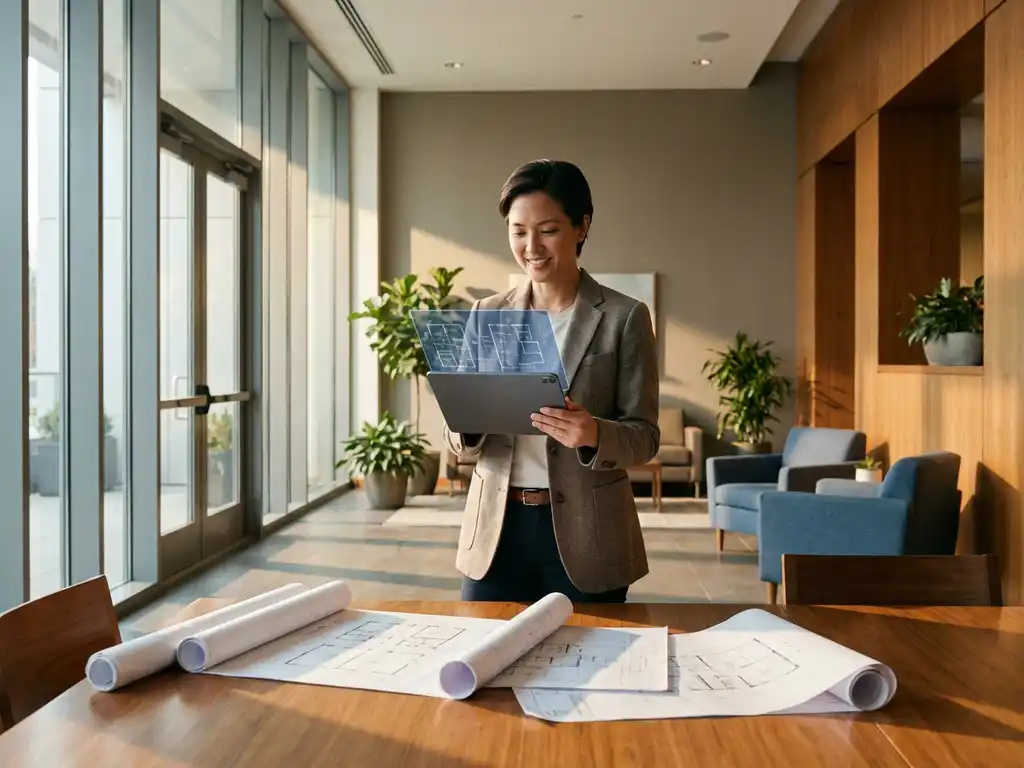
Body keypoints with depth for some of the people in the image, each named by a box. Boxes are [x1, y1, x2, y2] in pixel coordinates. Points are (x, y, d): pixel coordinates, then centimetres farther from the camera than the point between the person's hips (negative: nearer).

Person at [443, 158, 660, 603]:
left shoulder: (624, 317, -4)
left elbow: (644, 436, -5)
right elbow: (460, 441, 6)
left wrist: (594, 434, -25)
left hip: (585, 536, -2)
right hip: (495, 530, 3)